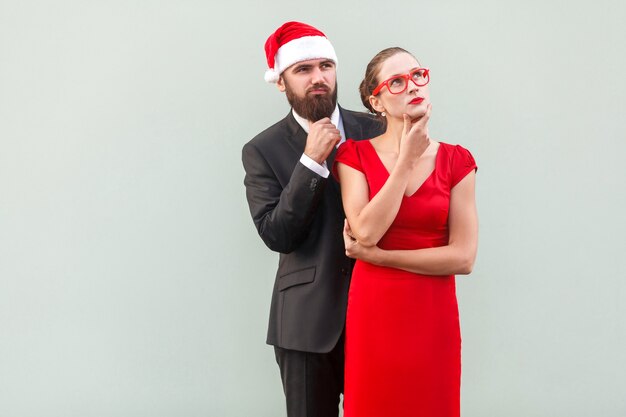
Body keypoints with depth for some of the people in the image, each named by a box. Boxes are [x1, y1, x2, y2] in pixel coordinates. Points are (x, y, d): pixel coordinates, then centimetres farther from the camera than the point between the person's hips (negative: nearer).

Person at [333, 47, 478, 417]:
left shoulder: (457, 161, 0)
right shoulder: (354, 156, -2)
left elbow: (463, 257, -8)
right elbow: (366, 232, -17)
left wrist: (375, 255, -11)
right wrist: (406, 159, -13)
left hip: (434, 316, 1)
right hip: (372, 314, -1)